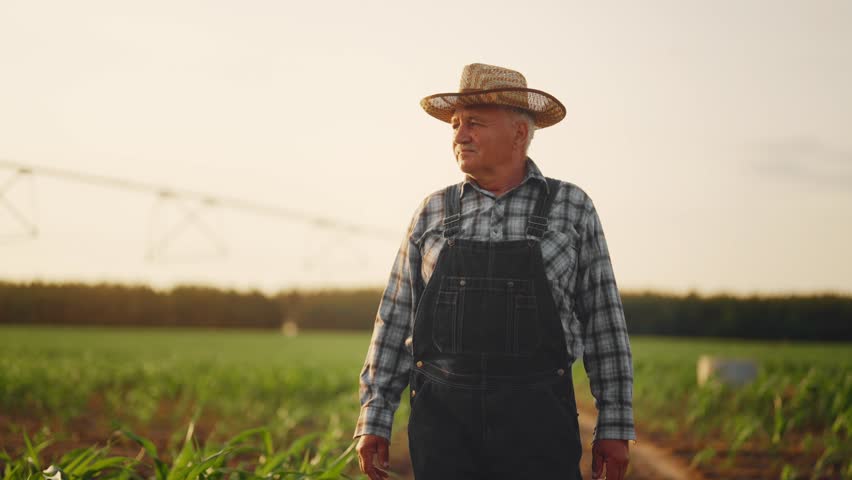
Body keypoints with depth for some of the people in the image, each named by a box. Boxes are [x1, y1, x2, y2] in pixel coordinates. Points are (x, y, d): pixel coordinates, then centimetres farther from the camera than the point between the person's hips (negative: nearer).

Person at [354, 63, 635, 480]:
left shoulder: (571, 208, 5)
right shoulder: (432, 214, 10)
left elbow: (602, 320, 5)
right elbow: (396, 320, 10)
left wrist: (615, 426, 0)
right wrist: (374, 420, 4)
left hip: (537, 417, -2)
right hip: (444, 414, 2)